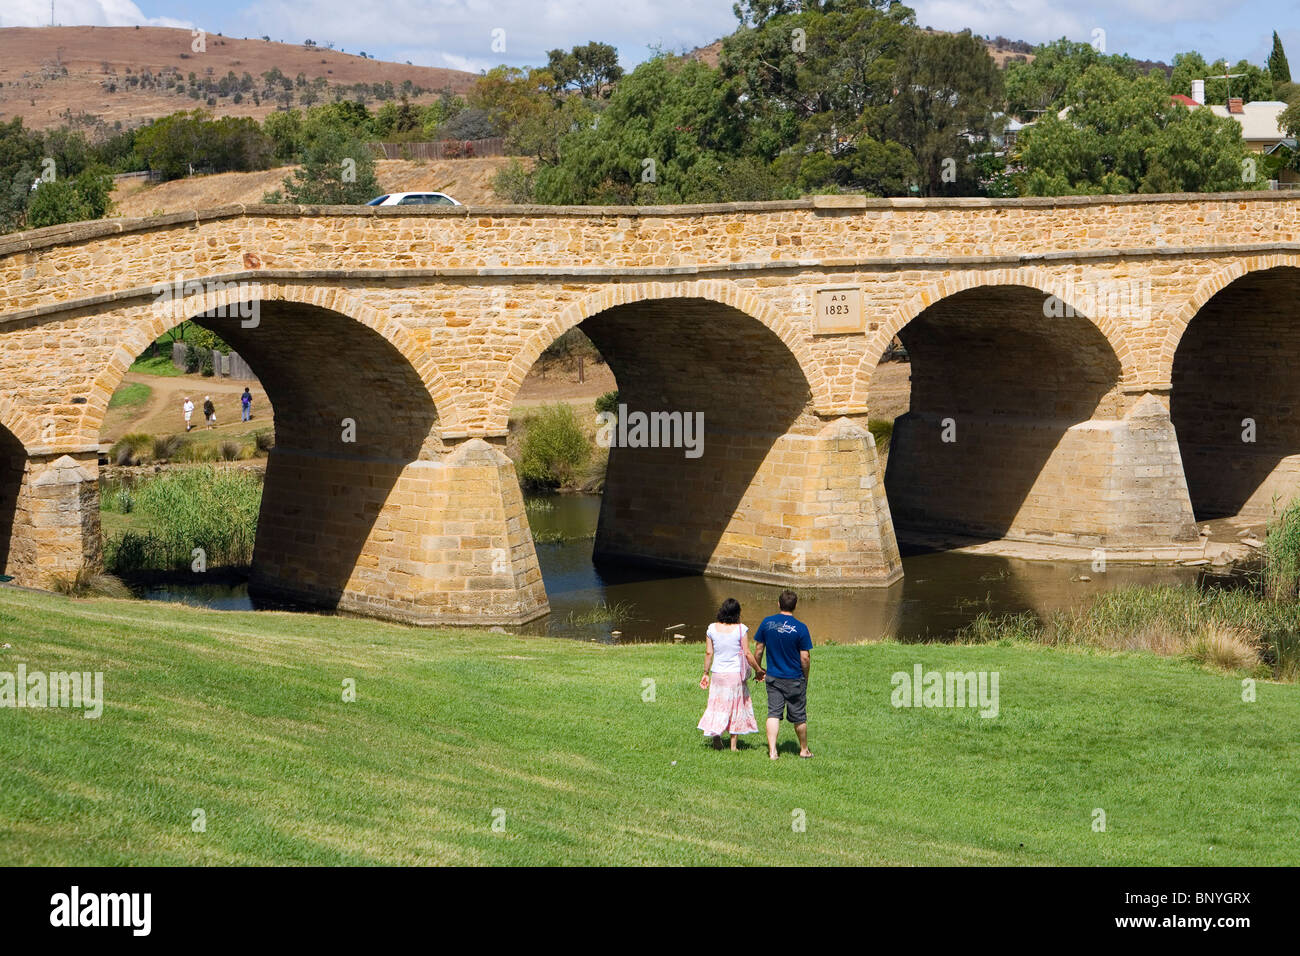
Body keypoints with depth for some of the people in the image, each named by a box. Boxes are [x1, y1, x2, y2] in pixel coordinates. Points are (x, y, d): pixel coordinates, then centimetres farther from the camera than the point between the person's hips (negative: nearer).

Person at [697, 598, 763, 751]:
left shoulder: (712, 629, -2)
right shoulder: (741, 629, -9)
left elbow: (708, 653, 2)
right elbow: (747, 654, -8)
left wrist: (706, 673, 12)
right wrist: (758, 670, 5)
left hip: (718, 673, 2)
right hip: (736, 673, -2)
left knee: (718, 705, 13)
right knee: (736, 706, 9)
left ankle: (715, 733, -9)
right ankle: (733, 744, 10)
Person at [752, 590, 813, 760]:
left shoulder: (767, 623, -5)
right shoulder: (800, 628, -13)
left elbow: (758, 650, 1)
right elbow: (805, 658, -11)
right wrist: (805, 678, 4)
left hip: (773, 677, 2)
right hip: (795, 679, -2)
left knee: (773, 714, 4)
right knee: (799, 716, 12)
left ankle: (772, 751, -7)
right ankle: (804, 750, 27)